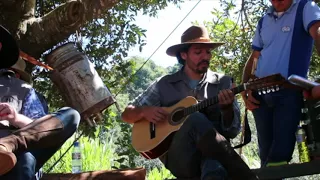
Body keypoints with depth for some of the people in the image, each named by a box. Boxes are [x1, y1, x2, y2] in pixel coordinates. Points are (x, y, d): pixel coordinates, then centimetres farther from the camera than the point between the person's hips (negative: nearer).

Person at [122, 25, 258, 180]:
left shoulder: (223, 83, 11)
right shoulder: (165, 84, 11)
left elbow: (232, 131, 6)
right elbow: (127, 114, 15)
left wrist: (227, 109, -15)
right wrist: (144, 111, -7)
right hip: (177, 156, 0)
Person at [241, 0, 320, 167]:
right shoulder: (263, 21, 15)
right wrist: (244, 89, 4)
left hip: (289, 92, -5)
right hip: (260, 94, 5)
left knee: (279, 154, -10)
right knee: (266, 153, 9)